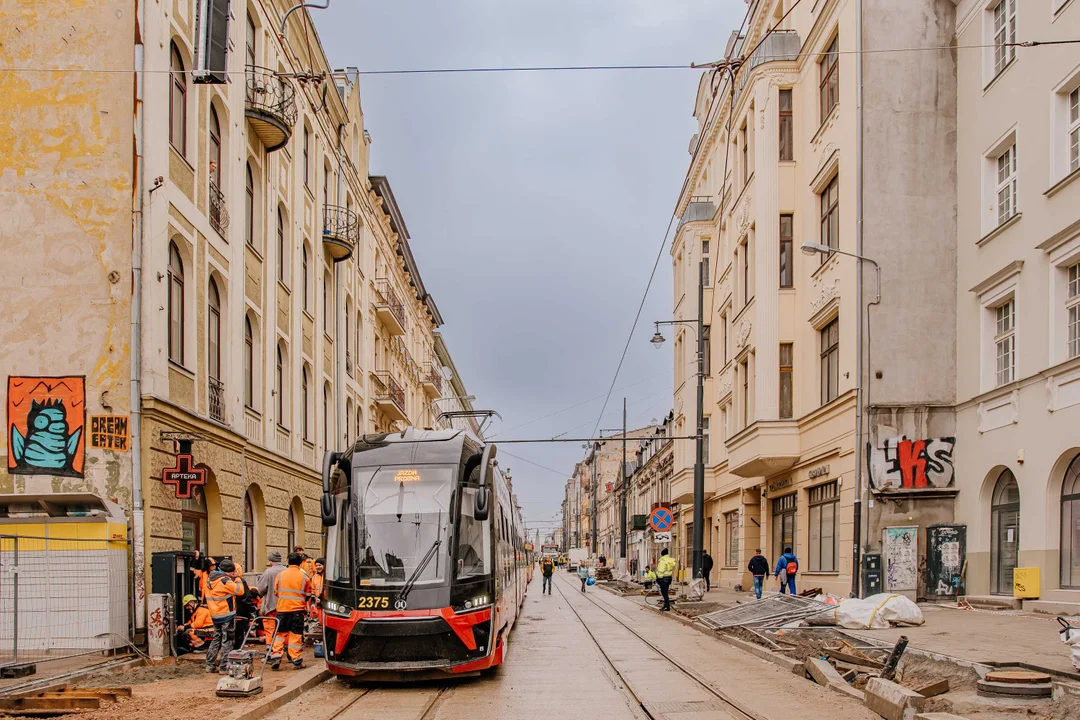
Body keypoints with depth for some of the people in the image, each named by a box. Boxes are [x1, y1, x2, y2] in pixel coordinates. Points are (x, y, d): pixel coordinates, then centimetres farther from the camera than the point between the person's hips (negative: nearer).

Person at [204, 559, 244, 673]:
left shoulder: (210, 579, 9)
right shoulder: (224, 581, -19)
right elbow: (239, 590, -15)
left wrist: (232, 579, 6)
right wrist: (236, 579, 0)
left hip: (214, 615, 8)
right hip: (227, 614, -8)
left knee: (216, 638, 18)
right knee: (227, 640, 0)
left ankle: (210, 665, 20)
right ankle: (224, 667, 0)